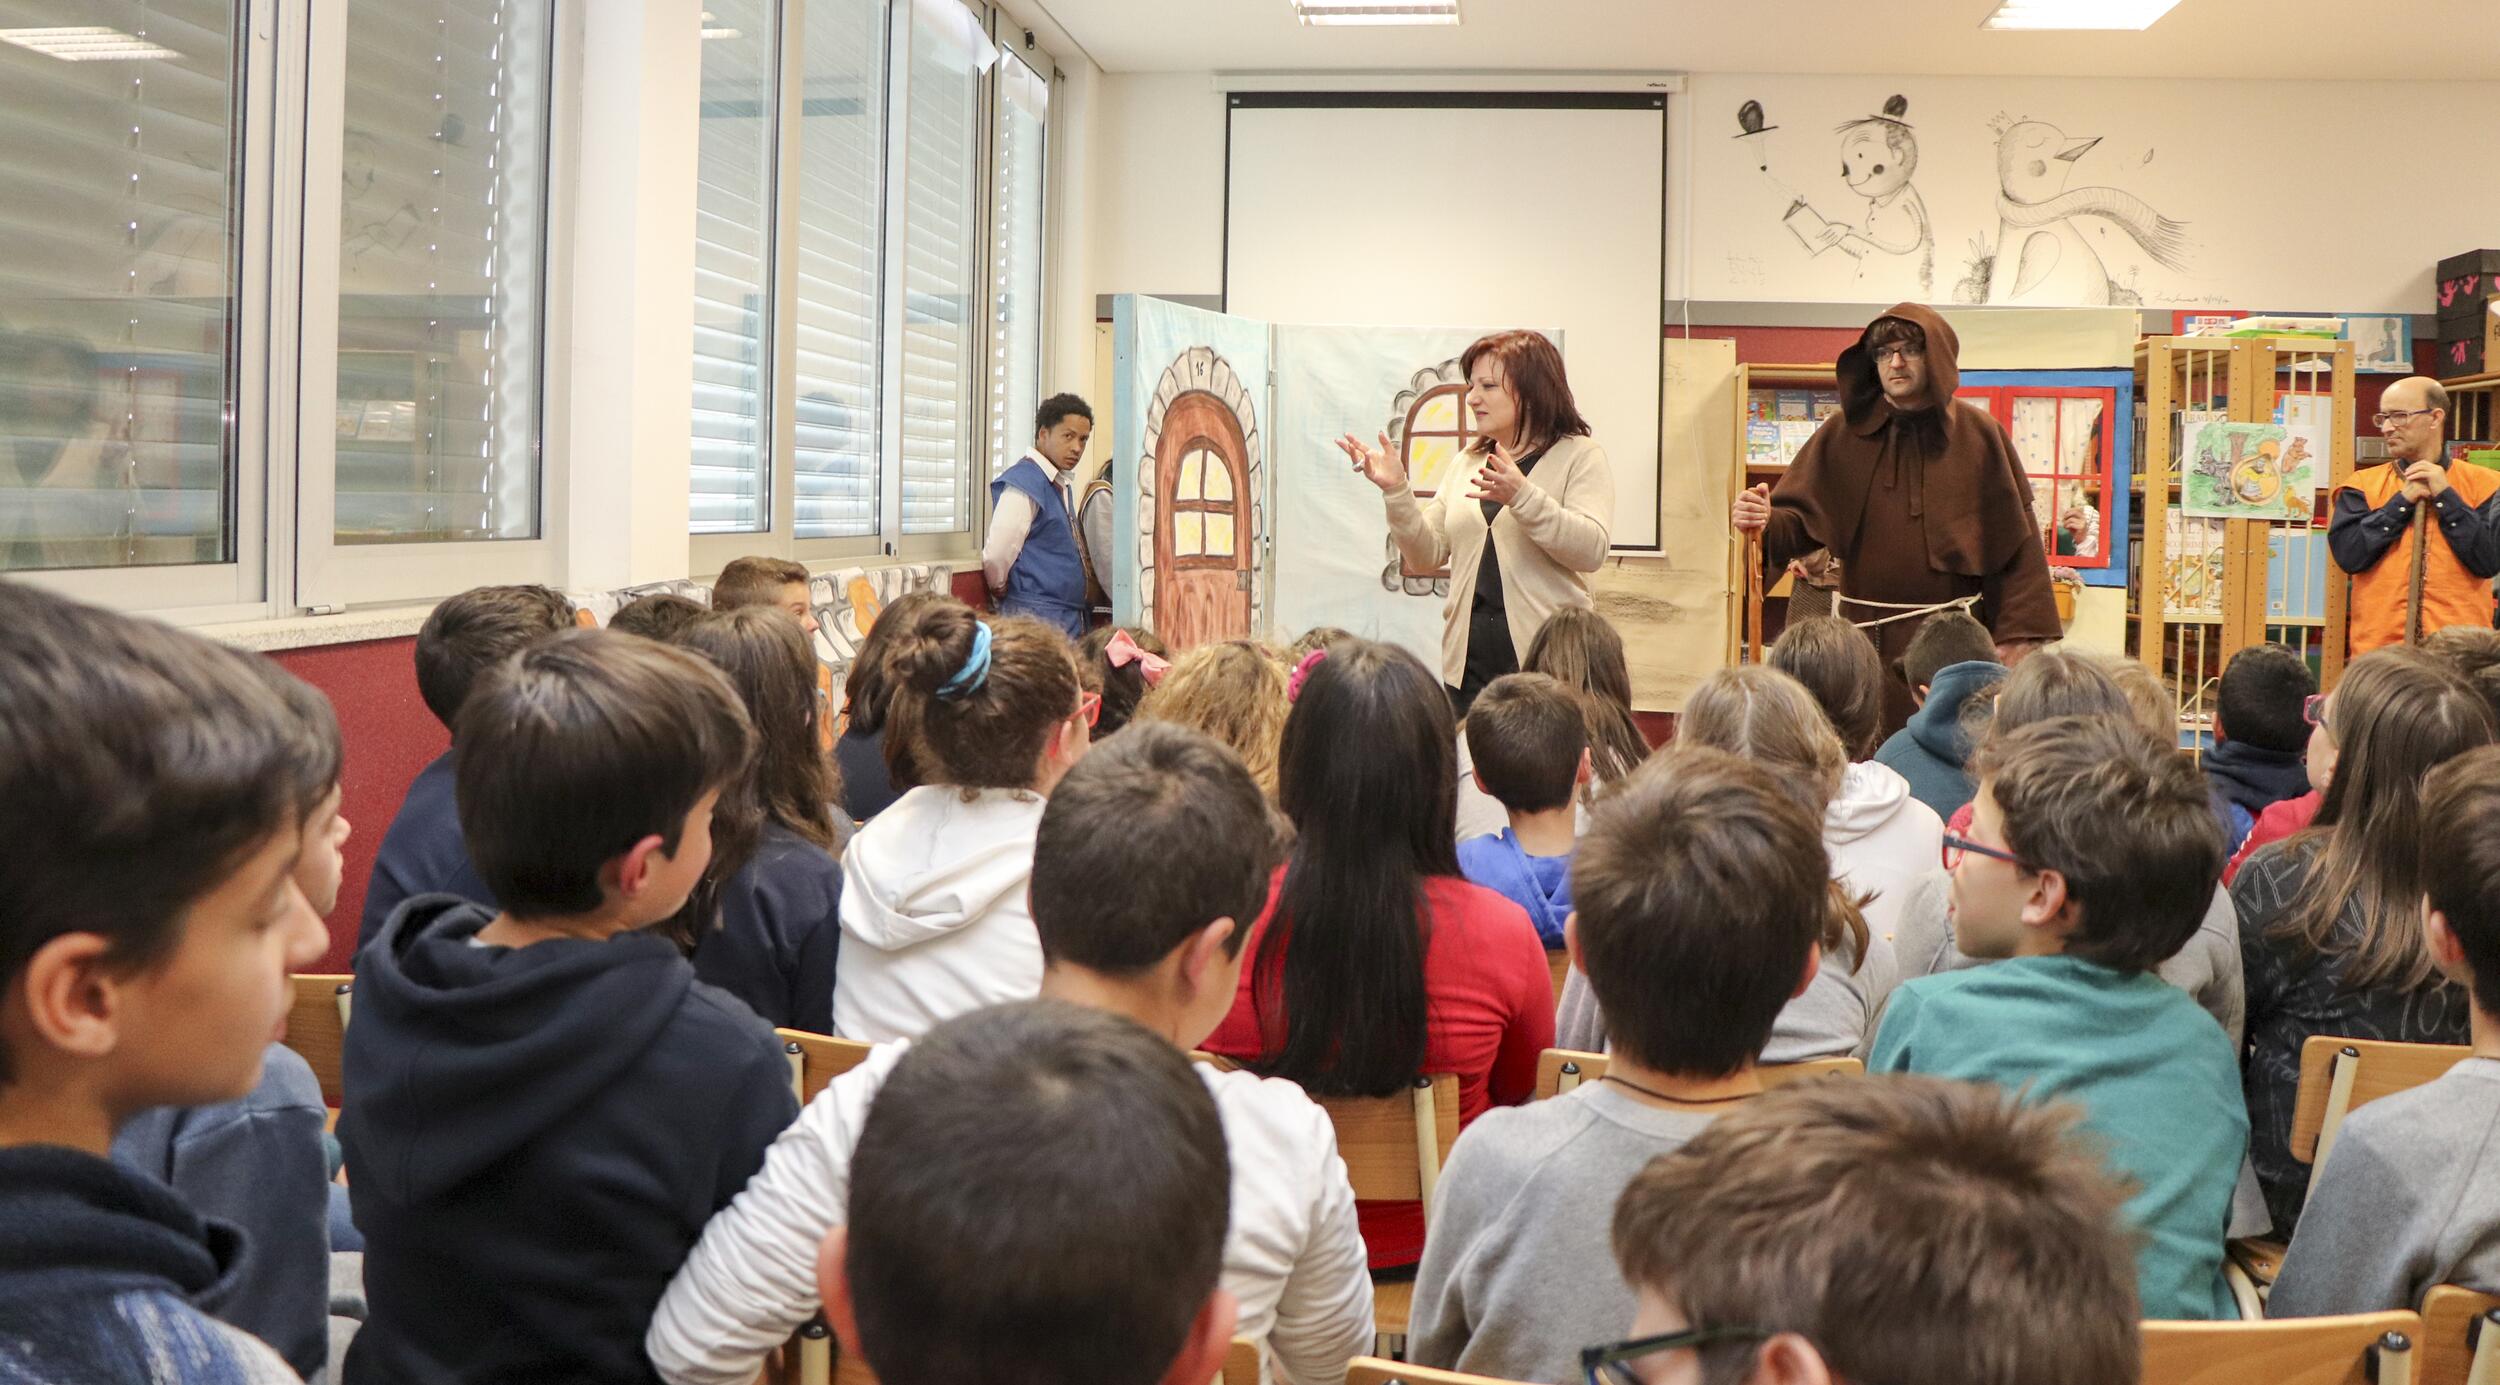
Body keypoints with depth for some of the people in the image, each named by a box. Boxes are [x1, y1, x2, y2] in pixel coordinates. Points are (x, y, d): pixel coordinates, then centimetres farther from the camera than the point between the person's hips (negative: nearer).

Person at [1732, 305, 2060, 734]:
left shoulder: (1979, 435, 1)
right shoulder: (1845, 432, 5)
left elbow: (2015, 541, -1)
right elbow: (1801, 518, 1)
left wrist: (2017, 634, -7)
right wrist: (1765, 522, -23)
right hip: (1866, 633, 1)